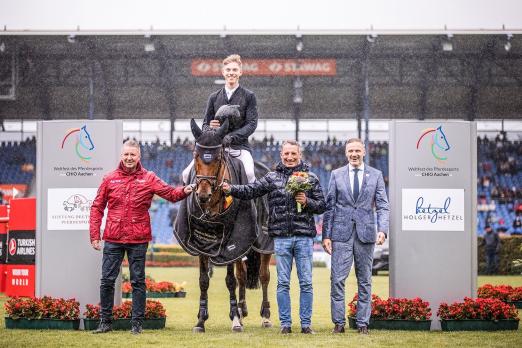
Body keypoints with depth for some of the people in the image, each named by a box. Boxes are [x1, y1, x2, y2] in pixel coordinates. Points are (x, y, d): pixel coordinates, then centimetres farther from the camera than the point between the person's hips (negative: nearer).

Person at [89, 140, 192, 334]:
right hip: (113, 239, 1)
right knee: (107, 281, 3)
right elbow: (97, 208, 7)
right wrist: (94, 235, 0)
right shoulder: (110, 179, 5)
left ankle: (137, 323, 12)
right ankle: (105, 321, 14)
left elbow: (170, 193, -6)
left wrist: (183, 191, -28)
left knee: (138, 282, 5)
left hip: (138, 240, -1)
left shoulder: (148, 178, 3)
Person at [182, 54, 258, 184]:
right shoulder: (214, 97, 15)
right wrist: (210, 128, -9)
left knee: (249, 174, -33)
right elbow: (205, 124, 18)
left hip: (239, 146, -3)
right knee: (187, 173, -12)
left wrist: (231, 137, -17)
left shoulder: (249, 96, 5)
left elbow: (252, 124, -3)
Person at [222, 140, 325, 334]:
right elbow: (250, 191, -3)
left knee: (306, 282, 3)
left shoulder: (311, 179, 6)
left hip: (304, 237, 0)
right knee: (283, 283, 5)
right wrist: (231, 189, -18)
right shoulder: (272, 178, 6)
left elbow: (321, 205, 7)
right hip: (281, 237, 0)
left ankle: (306, 323, 9)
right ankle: (285, 323, 11)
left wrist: (307, 202, -12)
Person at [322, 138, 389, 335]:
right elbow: (329, 206, 7)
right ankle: (338, 322, 2)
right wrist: (326, 235, -1)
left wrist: (383, 230, -11)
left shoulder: (375, 175, 8)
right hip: (341, 234, 0)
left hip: (365, 234, 0)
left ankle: (363, 323, 10)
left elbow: (383, 206, 4)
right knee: (337, 280, -5)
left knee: (364, 281, 5)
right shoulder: (336, 175, 8)